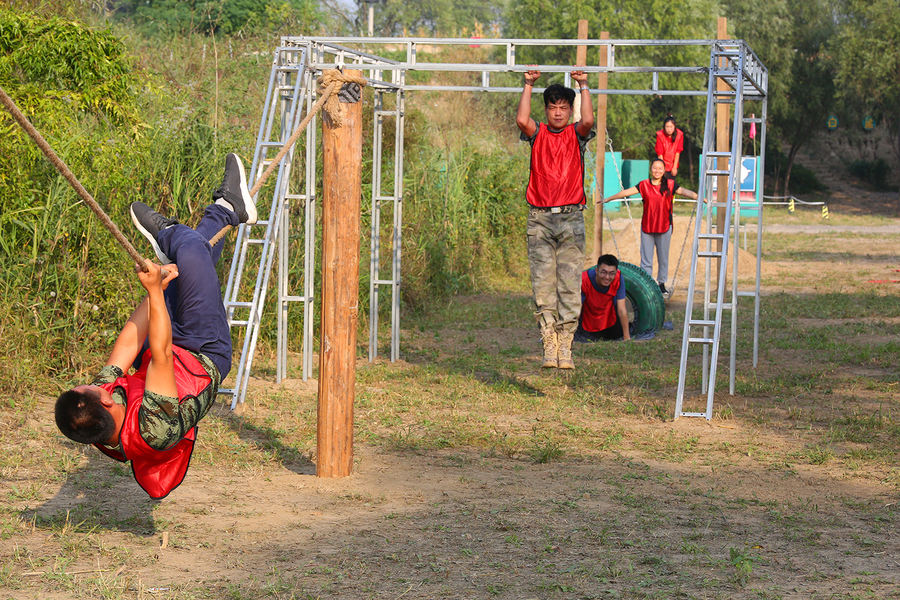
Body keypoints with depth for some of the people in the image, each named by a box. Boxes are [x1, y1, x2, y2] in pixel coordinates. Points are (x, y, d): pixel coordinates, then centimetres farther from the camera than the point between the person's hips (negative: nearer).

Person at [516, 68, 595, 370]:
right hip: (540, 219, 0)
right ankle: (549, 348, -1)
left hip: (571, 219, 0)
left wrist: (584, 86, -7)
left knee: (569, 286, -5)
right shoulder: (538, 134, 9)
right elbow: (522, 120, -12)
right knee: (543, 286, -4)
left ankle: (565, 348, -2)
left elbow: (588, 121, -14)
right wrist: (528, 85, -5)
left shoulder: (576, 135, 8)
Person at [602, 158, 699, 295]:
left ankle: (662, 283, 21)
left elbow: (685, 192, -5)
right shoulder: (644, 185, 2)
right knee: (646, 259, 1)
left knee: (663, 258, 7)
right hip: (647, 226, 0)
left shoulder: (670, 185, 2)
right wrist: (608, 199, 5)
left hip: (664, 227, 0)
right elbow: (627, 192, 4)